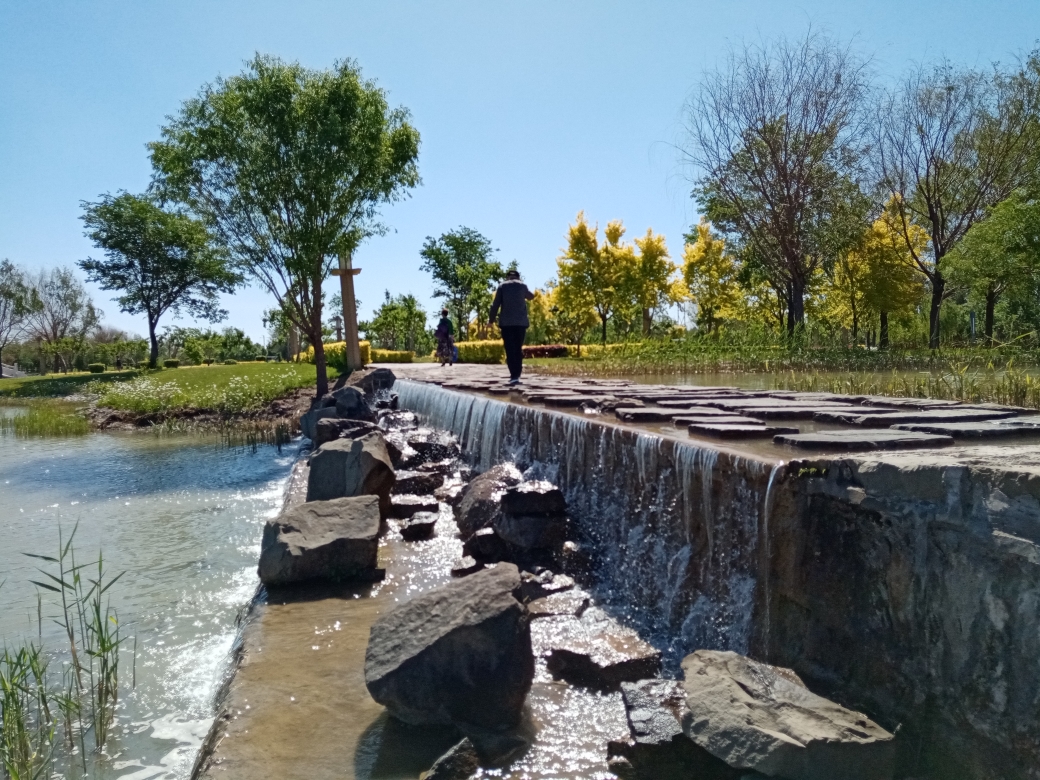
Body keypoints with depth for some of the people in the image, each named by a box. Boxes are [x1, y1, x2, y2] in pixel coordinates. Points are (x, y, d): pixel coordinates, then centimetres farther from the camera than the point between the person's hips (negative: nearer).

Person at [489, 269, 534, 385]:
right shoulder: (522, 285, 10)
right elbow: (531, 296, 29)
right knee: (518, 349, 10)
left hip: (506, 322, -2)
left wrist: (491, 319, 6)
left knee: (510, 350, -3)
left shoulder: (502, 286, 4)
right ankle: (516, 375, 7)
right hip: (521, 322, 2)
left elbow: (495, 304, -1)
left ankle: (514, 376, -14)